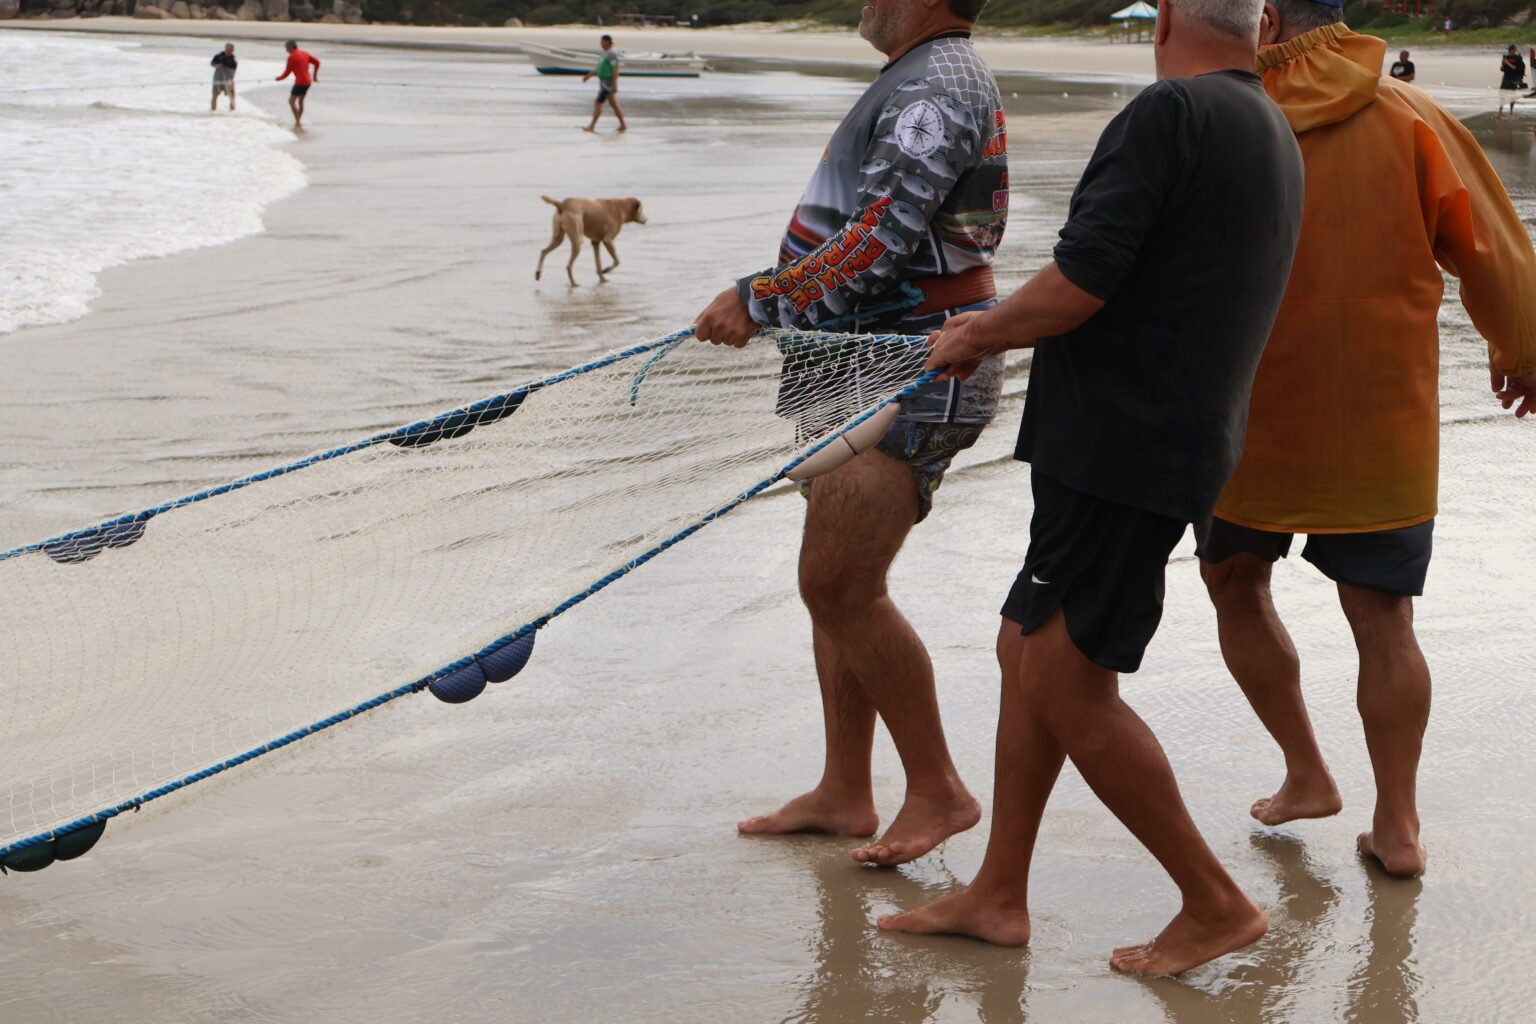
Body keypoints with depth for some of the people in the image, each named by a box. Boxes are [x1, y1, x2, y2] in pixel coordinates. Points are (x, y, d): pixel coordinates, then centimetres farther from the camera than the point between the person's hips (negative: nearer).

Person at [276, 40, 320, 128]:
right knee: (300, 101, 19)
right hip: (308, 82, 8)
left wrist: (279, 78, 14)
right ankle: (298, 122, 20)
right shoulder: (304, 54, 13)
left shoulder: (291, 57, -11)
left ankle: (297, 121, -7)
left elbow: (287, 72, -6)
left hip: (300, 82, -8)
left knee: (291, 101, -1)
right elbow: (317, 62, 14)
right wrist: (315, 76, 20)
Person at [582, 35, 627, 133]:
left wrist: (614, 85, -27)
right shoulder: (606, 53, 15)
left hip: (608, 83, -10)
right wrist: (588, 75, 16)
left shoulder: (612, 53, -17)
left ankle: (592, 126, -7)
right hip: (604, 83, 10)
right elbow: (599, 68, 22)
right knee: (614, 104, 11)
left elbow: (615, 70, -22)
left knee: (598, 103, -9)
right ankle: (623, 125, 14)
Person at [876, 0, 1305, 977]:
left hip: (1125, 448, -10)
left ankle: (1217, 904, 6)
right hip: (1184, 433, 10)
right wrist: (1011, 325, 29)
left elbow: (1080, 286, -21)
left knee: (1069, 684, -4)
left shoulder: (1170, 111, -14)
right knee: (1028, 650, 15)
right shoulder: (1271, 131, 16)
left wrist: (975, 337, -4)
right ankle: (999, 894, 23)